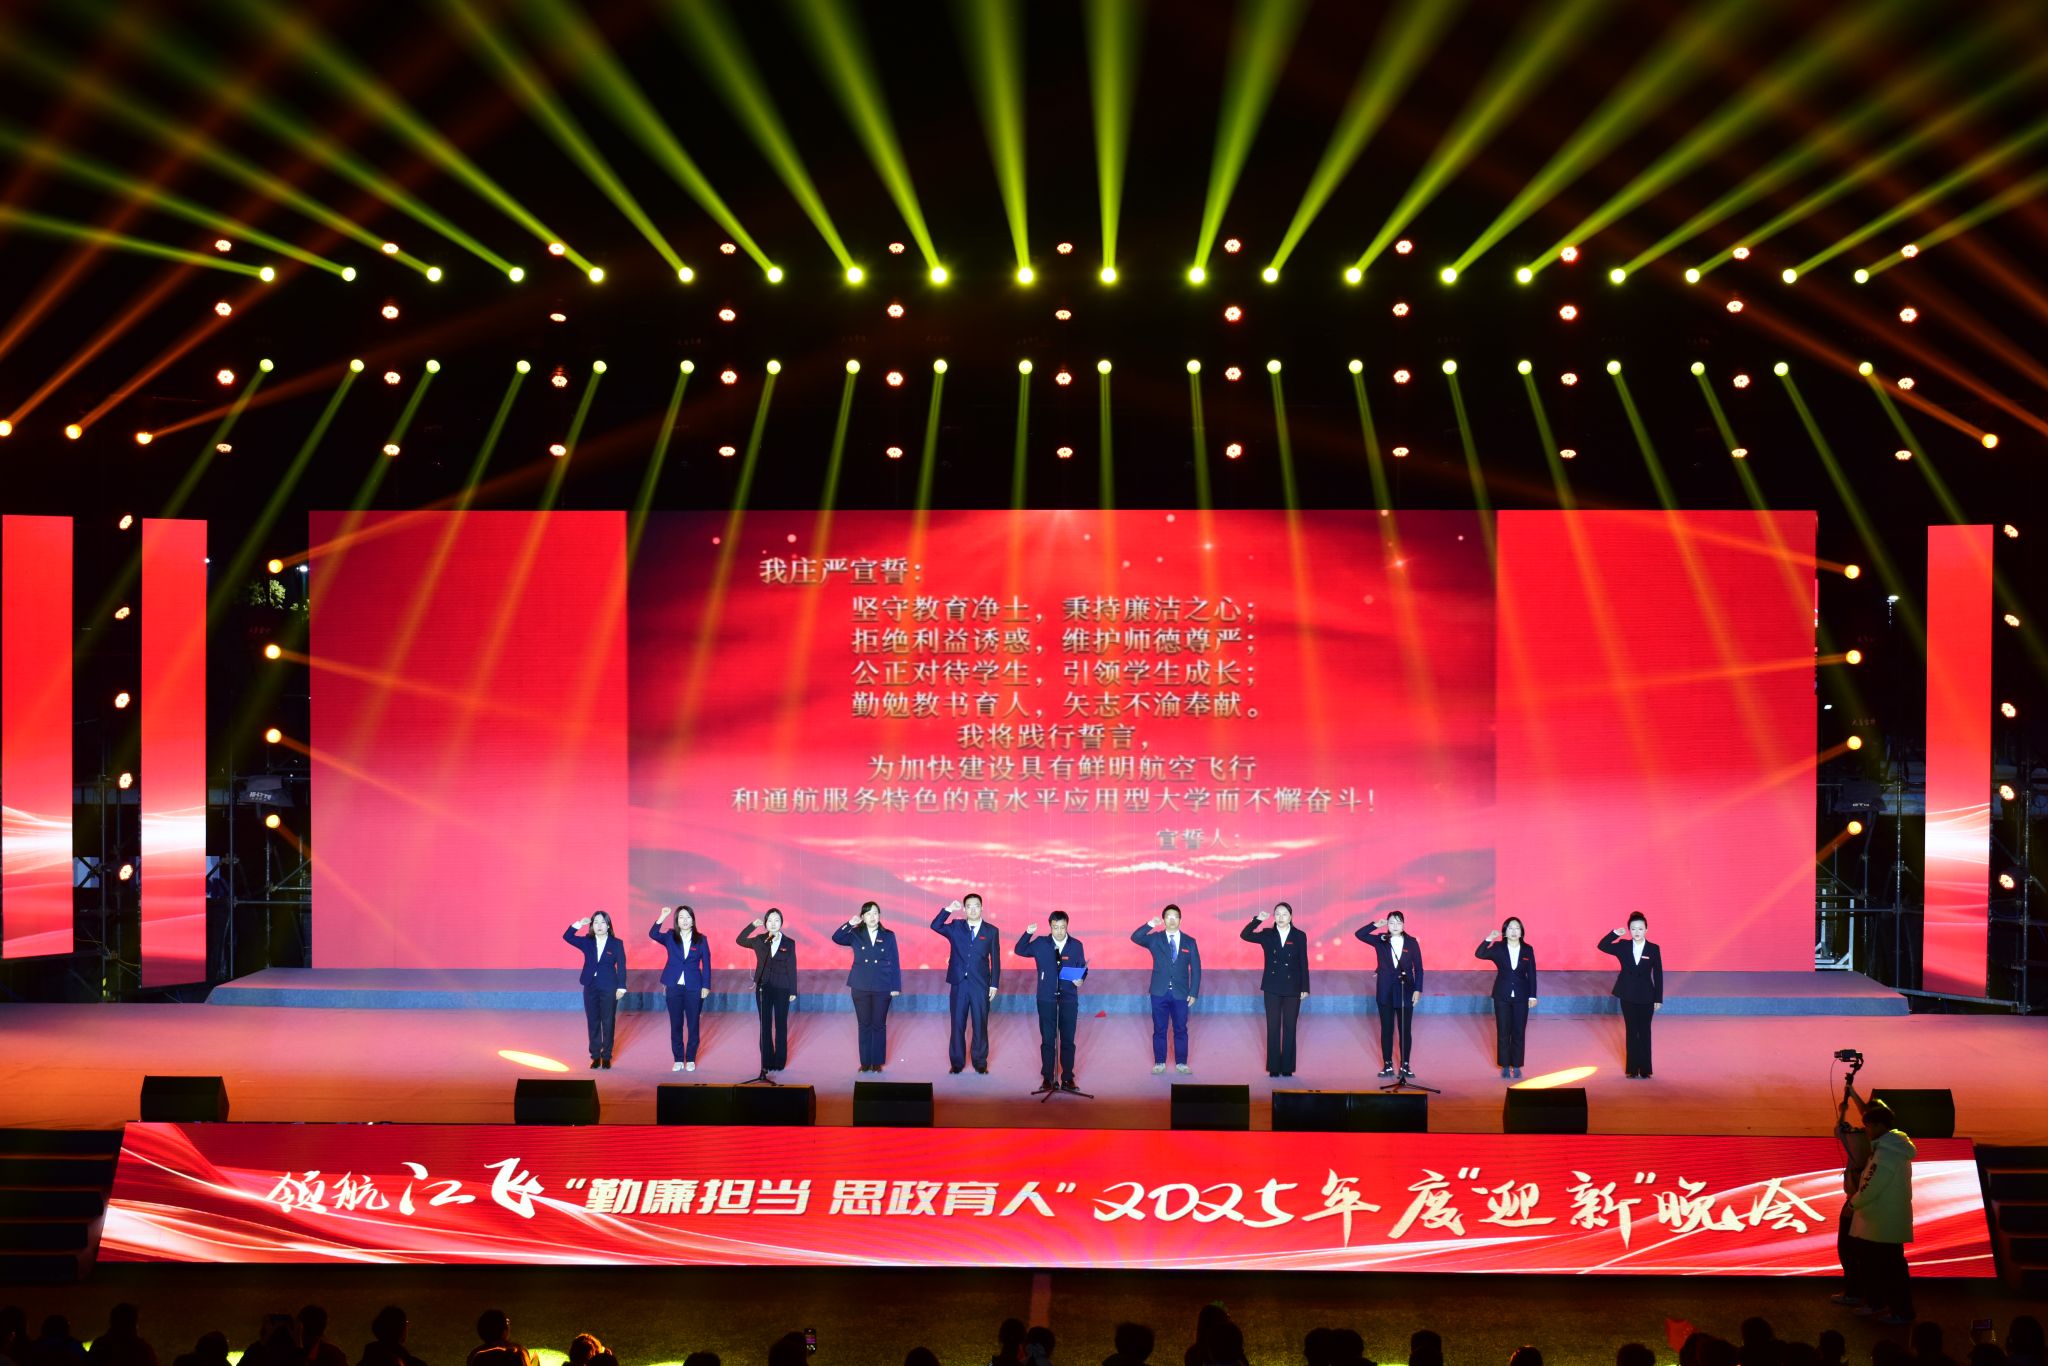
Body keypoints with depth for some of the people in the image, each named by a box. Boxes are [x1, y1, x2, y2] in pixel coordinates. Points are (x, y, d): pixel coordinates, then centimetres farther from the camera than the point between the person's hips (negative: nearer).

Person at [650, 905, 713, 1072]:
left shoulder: (700, 939, 2)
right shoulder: (670, 937, 2)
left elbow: (706, 964, 3)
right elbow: (653, 934, -16)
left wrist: (706, 986, -2)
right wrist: (662, 917, -27)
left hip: (694, 988, 0)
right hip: (674, 987, 1)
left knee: (693, 1024, 4)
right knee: (676, 1024, 5)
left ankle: (691, 1060, 13)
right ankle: (678, 1060, 13)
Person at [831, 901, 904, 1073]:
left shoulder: (888, 936, 2)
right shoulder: (855, 934, 3)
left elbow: (895, 962, 2)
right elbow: (836, 938, -13)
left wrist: (896, 986, -3)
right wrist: (849, 924, -25)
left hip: (883, 988, -1)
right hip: (861, 987, 1)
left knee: (879, 1025, 4)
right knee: (864, 1025, 6)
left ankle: (877, 1062, 12)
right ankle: (865, 1062, 13)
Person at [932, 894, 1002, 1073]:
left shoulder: (991, 931, 4)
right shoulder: (955, 927, 7)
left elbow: (995, 960, 4)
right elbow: (935, 926, -8)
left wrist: (994, 984, -2)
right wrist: (948, 910, -17)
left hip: (980, 985, -1)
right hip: (959, 983, 1)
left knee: (980, 1024, 3)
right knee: (957, 1024, 4)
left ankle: (980, 1062, 13)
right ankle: (956, 1062, 12)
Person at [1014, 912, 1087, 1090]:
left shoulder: (1076, 945, 3)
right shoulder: (1040, 944, 2)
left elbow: (1083, 967, 7)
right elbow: (1019, 950, 6)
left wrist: (1081, 979, -14)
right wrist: (1028, 933, -8)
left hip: (1069, 998, 0)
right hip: (1046, 998, 0)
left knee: (1068, 1040, 3)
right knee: (1047, 1039, 4)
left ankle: (1067, 1078, 11)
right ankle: (1047, 1077, 11)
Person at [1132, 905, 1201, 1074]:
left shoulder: (1190, 942, 5)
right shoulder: (1155, 939, 3)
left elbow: (1196, 969, 4)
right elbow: (1135, 938, -14)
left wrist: (1193, 992, -2)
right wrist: (1150, 924, -24)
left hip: (1180, 993, 0)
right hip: (1159, 992, 0)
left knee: (1181, 1030, 5)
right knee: (1159, 1029, 5)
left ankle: (1181, 1063, 14)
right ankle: (1159, 1063, 13)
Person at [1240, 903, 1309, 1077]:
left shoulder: (1299, 936, 0)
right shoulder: (1267, 934, 2)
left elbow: (1304, 963, 1)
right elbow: (1244, 935, -10)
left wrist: (1305, 988, -1)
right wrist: (1258, 920, -17)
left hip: (1292, 989, 0)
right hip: (1272, 988, 1)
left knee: (1289, 1028, 4)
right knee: (1273, 1028, 3)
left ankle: (1287, 1067, 10)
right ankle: (1273, 1067, 7)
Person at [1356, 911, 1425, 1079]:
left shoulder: (1412, 942, 0)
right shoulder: (1381, 940, 1)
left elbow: (1418, 968, 1)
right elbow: (1359, 934, -6)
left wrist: (1418, 989, -5)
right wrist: (1376, 925, -14)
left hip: (1406, 991, 0)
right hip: (1385, 992, 1)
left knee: (1405, 1030, 4)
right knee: (1386, 1030, 5)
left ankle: (1405, 1066, 12)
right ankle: (1387, 1065, 11)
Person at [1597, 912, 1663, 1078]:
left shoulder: (1653, 949, -5)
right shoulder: (1623, 946, -1)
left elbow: (1658, 975, -2)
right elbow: (1602, 946, -7)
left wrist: (1658, 999, -3)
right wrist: (1615, 933, -19)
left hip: (1646, 997, -1)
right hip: (1627, 996, 1)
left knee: (1644, 1032, 5)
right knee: (1631, 1031, 8)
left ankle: (1644, 1069, 11)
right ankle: (1632, 1068, 14)